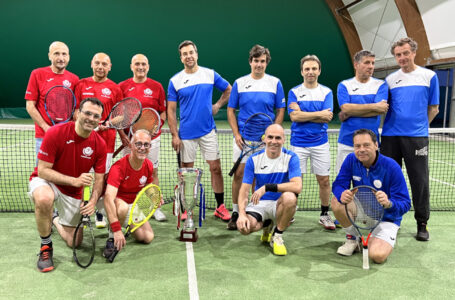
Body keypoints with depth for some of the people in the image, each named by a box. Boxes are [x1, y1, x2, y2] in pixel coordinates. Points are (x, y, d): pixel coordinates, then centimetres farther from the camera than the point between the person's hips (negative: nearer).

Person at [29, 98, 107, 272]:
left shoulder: (100, 144, -12)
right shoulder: (55, 133, -23)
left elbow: (99, 180, -7)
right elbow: (43, 170, -21)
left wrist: (93, 201, -26)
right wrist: (74, 180, -33)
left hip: (74, 192, 4)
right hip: (45, 181, -3)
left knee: (74, 242, 5)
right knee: (44, 198, -42)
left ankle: (57, 221, 41)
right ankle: (46, 246, -15)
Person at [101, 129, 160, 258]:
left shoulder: (149, 166, -9)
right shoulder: (119, 167, -31)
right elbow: (108, 199, -41)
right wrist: (116, 229, -49)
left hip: (133, 205, 6)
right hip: (113, 203, -6)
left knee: (148, 237, -7)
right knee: (122, 207, -41)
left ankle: (128, 225, 24)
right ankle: (111, 239, -17)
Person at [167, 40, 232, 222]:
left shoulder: (210, 74, 2)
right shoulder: (175, 81, 0)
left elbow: (228, 90, 17)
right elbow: (171, 111, 1)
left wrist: (217, 105, 2)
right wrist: (175, 135, -6)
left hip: (208, 131, 1)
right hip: (186, 134, 0)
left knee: (215, 168, 0)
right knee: (187, 171, 7)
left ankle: (220, 207, 11)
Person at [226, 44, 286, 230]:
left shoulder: (275, 83, 3)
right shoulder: (239, 83, 4)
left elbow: (280, 111, 5)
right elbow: (231, 110, 6)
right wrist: (236, 135, -5)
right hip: (243, 138, 0)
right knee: (239, 174, 0)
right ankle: (235, 213, 11)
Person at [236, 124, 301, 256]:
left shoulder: (291, 158, -10)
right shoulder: (254, 159, -4)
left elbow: (297, 186, -25)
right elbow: (244, 190, -7)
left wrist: (267, 187, -31)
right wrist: (242, 213, -25)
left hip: (280, 204, -2)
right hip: (259, 203, 2)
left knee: (290, 197, -37)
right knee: (243, 227, -27)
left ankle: (277, 235, -9)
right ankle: (266, 225, 12)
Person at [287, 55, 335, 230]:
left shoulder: (326, 92, 5)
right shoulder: (294, 92, 3)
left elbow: (327, 118, -8)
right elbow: (294, 116, -12)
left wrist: (303, 115, -12)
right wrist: (319, 114, -10)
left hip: (320, 143, 1)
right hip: (298, 143, -1)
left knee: (324, 180, 4)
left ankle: (324, 215, 19)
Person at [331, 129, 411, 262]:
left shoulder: (392, 167, -23)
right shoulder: (351, 160, -12)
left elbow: (405, 204, -23)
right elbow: (337, 185, -12)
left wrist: (389, 203, -47)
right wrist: (342, 194, -37)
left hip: (385, 220, -4)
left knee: (378, 256, -28)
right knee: (336, 202, -25)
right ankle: (352, 238, 1)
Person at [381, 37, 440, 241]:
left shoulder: (429, 76, 5)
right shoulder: (390, 79, 10)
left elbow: (433, 108, 7)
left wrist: (419, 126, 3)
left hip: (417, 138, -2)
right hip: (390, 136, 2)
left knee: (420, 181, 1)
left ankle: (422, 224, 15)